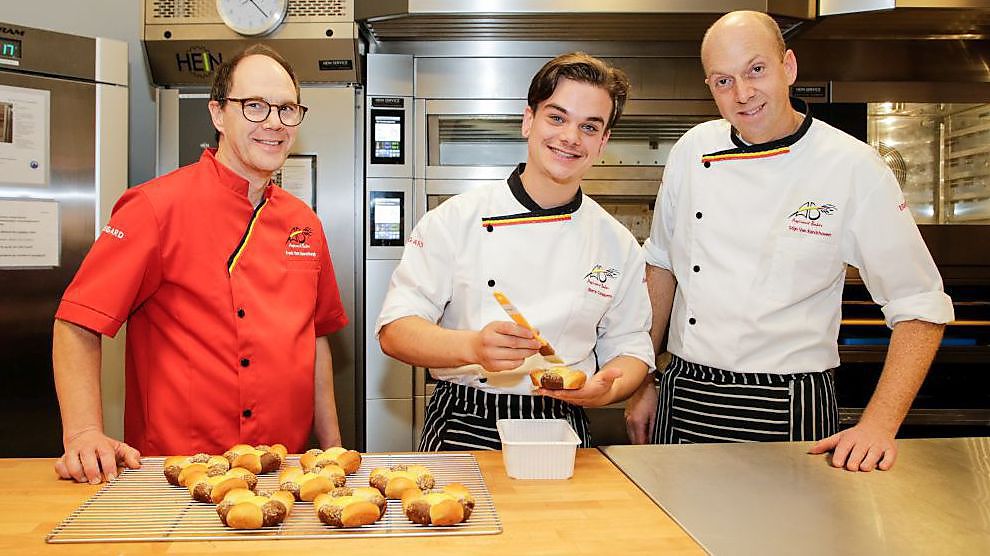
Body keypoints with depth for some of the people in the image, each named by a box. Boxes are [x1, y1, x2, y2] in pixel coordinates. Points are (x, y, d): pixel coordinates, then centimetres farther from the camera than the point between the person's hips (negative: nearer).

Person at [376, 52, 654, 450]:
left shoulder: (620, 245, 7)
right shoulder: (455, 220, -2)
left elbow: (629, 347, 13)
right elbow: (395, 331, -6)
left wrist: (608, 387, -10)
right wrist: (472, 347, -25)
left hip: (559, 433, 3)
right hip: (463, 430, -2)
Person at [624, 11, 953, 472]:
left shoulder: (853, 167, -11)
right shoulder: (694, 150, 0)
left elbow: (919, 310, -7)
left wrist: (880, 425, -17)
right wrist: (642, 381, 9)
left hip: (788, 413, -3)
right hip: (683, 399, 3)